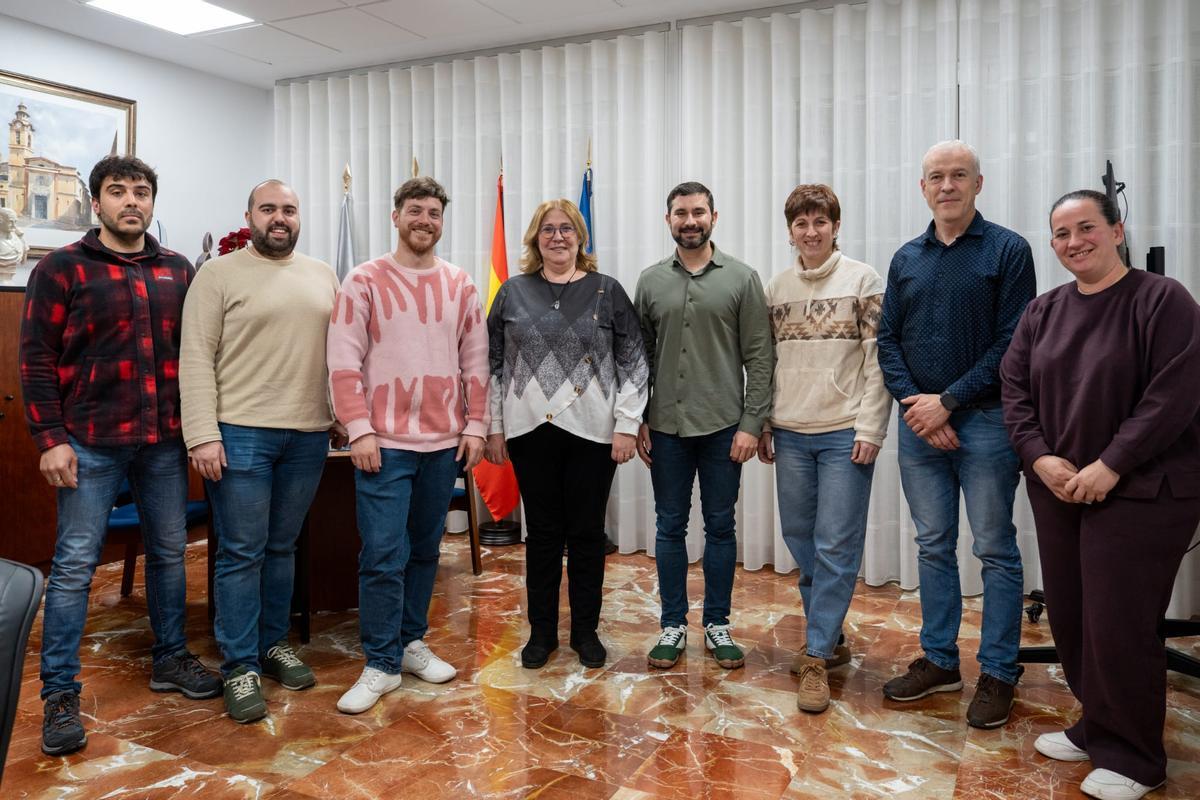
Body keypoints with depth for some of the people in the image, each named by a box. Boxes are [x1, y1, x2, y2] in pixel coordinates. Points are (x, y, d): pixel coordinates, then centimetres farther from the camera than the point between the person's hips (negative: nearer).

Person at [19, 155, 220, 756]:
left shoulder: (178, 271, 9)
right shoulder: (62, 269, -2)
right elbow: (37, 360, -4)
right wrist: (51, 439, -10)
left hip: (166, 441, 4)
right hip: (90, 444, -4)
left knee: (169, 552, 13)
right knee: (74, 564, 1)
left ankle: (170, 659, 29)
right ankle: (60, 694, 13)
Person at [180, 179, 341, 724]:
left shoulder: (323, 276, 12)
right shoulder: (219, 274, -2)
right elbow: (196, 359, -7)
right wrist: (203, 435, -14)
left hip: (309, 435, 4)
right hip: (240, 434, -4)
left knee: (282, 547, 14)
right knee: (242, 552, 0)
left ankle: (274, 644, 28)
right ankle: (240, 666, 12)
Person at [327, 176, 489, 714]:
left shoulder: (460, 286, 9)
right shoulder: (364, 281, -2)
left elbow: (475, 361, 10)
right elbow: (344, 361, -6)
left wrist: (475, 426, 4)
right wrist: (359, 430, -13)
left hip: (445, 442, 4)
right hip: (385, 442, -4)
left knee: (425, 549, 13)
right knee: (383, 554, -4)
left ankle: (410, 642, 28)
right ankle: (381, 664, 9)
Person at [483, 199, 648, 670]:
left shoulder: (607, 291, 2)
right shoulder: (513, 293, 6)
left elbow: (633, 362, 0)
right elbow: (494, 364, 7)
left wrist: (627, 425, -6)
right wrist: (494, 428, 3)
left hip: (592, 432, -1)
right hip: (531, 430, 1)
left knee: (587, 533, 8)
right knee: (542, 532, 10)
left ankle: (586, 631, 23)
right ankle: (541, 631, 23)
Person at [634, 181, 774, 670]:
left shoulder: (742, 279, 0)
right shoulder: (650, 281, 6)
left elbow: (760, 359, -3)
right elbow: (639, 358, 8)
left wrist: (751, 424, -9)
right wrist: (636, 421, 3)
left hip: (724, 427, -1)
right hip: (666, 427, 2)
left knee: (720, 526, 8)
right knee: (670, 526, 9)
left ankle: (717, 624, 22)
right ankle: (673, 624, 22)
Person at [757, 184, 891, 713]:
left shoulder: (863, 280, -2)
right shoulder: (775, 289, 10)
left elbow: (879, 360, -6)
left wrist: (870, 429, -12)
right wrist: (762, 424, 8)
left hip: (845, 433, -4)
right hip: (790, 435, 5)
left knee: (836, 546, -3)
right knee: (800, 540, 11)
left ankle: (816, 658, 5)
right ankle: (831, 640, 27)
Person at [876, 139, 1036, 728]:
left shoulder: (1007, 250, -3)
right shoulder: (906, 259, 10)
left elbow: (1013, 343, -10)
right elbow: (887, 341, 7)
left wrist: (947, 401, -13)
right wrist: (914, 404, -7)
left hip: (985, 421, -4)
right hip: (918, 423, 4)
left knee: (995, 550, 4)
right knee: (933, 547, 12)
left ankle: (998, 673, 16)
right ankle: (939, 661, 25)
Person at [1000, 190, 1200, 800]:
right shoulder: (1043, 311, 10)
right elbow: (1015, 389, 6)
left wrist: (1109, 467, -18)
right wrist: (1040, 457, -8)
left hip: (1140, 493, -5)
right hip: (1057, 490, 6)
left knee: (1118, 627, -2)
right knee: (1070, 618, 11)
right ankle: (1095, 727, 30)